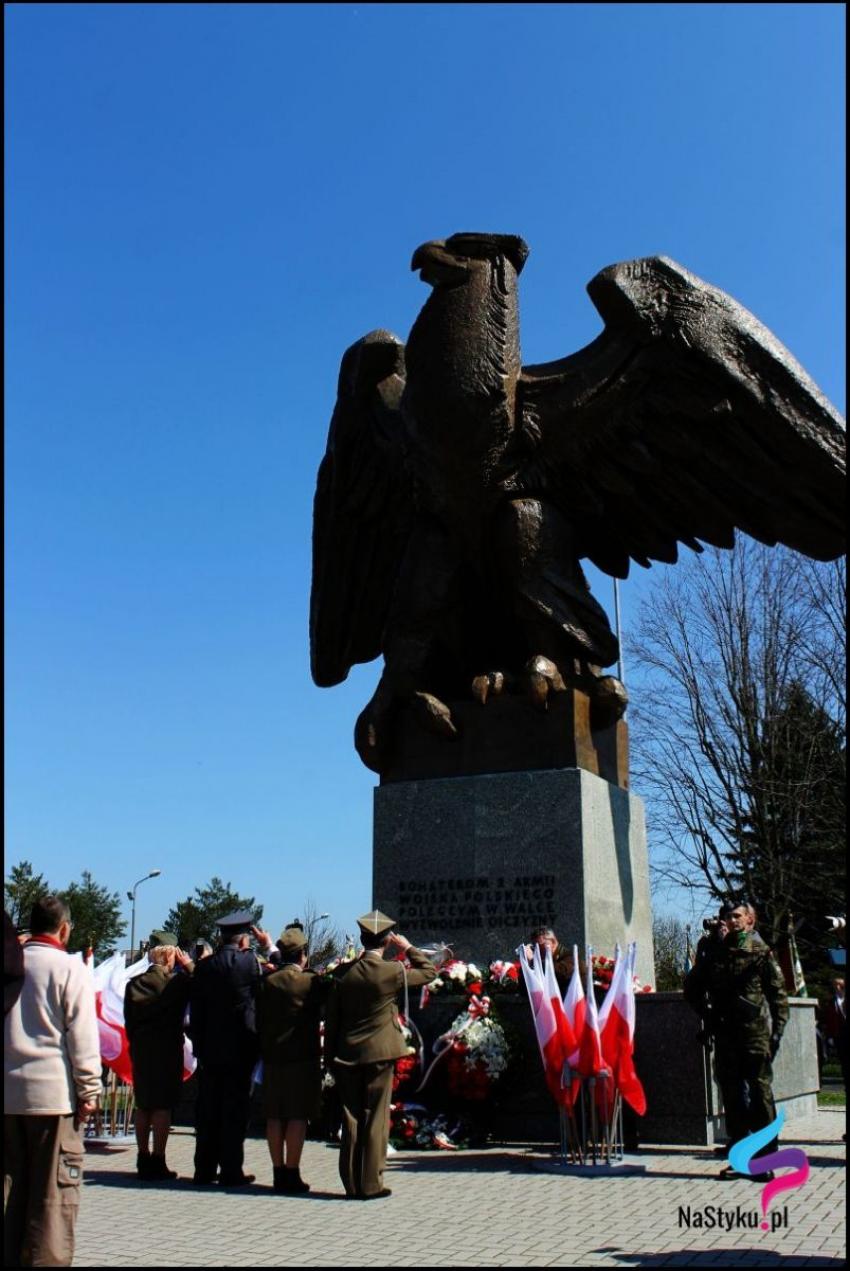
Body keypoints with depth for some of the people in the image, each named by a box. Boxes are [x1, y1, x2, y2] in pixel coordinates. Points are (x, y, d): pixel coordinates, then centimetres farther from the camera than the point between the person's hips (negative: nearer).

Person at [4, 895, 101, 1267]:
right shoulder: (70, 968, -7)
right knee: (54, 1188, 1)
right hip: (52, 1090, -5)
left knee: (10, 1182, 12)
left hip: (8, 1092, 5)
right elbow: (82, 1034, -8)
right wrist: (89, 1090, -4)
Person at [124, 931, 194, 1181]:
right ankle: (157, 1163, 1)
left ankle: (143, 1160, 19)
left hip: (140, 1051, 5)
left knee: (143, 1105, 13)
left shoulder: (133, 984, 3)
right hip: (167, 1051, -5)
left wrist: (136, 1044, 15)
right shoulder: (176, 982, -13)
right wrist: (188, 966, 2)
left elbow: (128, 1022, 7)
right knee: (163, 1106, 0)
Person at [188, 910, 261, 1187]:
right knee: (235, 1110, 2)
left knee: (207, 1110, 11)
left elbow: (195, 1010, 6)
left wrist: (198, 1044, 11)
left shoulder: (204, 966, 4)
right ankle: (230, 1171, 4)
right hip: (240, 1047, -4)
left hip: (209, 1047, 4)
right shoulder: (249, 962, -12)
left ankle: (204, 1169, 17)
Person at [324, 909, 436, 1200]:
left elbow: (332, 1018, 5)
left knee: (351, 1119, 10)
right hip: (379, 1054, -4)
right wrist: (408, 948, 10)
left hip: (347, 1055, 4)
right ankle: (371, 1184, 5)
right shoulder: (392, 972, -12)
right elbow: (429, 971, 4)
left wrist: (331, 1056, 12)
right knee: (376, 1119, 3)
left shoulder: (346, 974, 0)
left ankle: (352, 1184, 15)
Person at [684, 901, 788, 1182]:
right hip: (725, 1035, 4)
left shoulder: (760, 951, 1)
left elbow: (778, 993, -1)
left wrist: (777, 1031, -9)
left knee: (760, 1094, -4)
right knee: (732, 1095, 8)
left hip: (755, 1034, -4)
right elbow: (692, 986, 22)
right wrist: (708, 1014, 13)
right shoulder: (715, 953, 11)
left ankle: (766, 1158, 1)